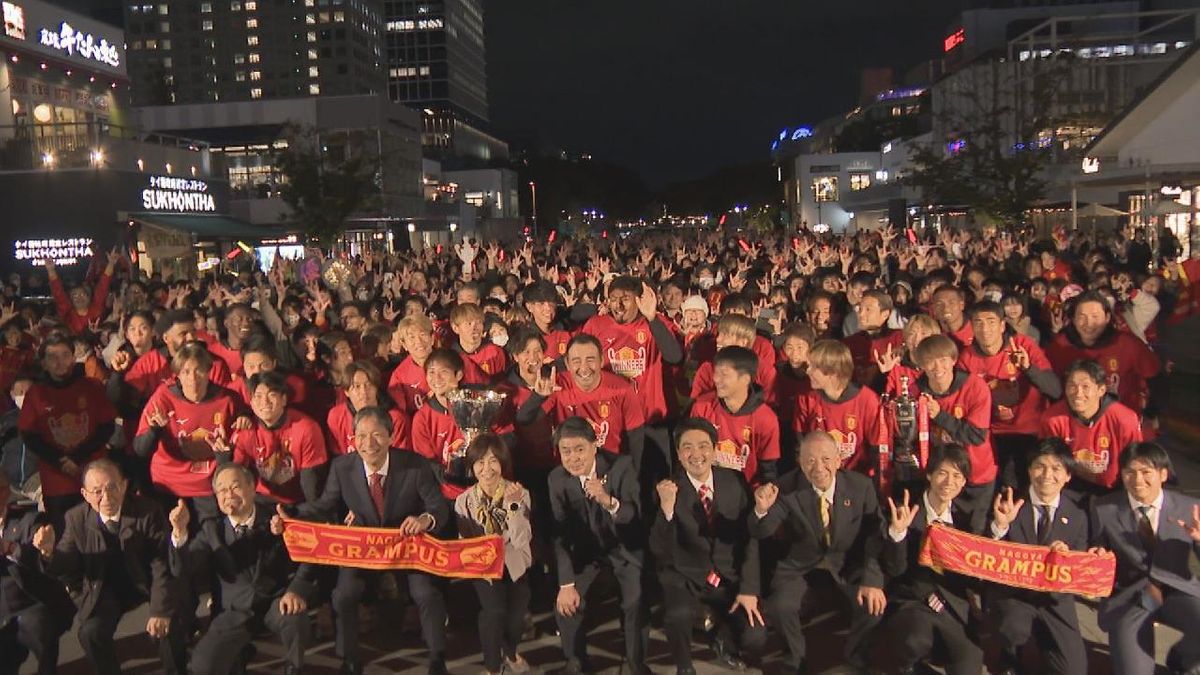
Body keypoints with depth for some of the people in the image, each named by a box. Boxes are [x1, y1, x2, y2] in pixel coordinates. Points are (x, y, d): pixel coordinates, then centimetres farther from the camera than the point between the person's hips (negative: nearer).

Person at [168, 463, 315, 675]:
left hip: (277, 600, -2)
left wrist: (296, 590, -24)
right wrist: (180, 532, -25)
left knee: (294, 617, -34)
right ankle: (237, 657, 17)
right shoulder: (211, 528, 1)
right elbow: (181, 570, -7)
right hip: (236, 609, 2)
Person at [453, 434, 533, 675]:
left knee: (517, 609, -18)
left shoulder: (519, 494, -8)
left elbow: (522, 541, -17)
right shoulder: (464, 501, -4)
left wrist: (513, 505, -27)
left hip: (514, 563, 1)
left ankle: (510, 651, 16)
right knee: (495, 609, -22)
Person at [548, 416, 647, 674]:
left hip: (625, 546, -2)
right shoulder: (557, 478, -15)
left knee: (635, 604, -18)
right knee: (565, 604, -11)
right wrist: (566, 583, -18)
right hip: (586, 549, 2)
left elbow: (635, 517, -30)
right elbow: (561, 533, -12)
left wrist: (609, 502, -51)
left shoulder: (621, 466, -23)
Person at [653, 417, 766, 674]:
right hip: (683, 577, -2)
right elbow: (660, 550, -22)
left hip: (729, 577, 3)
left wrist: (749, 589, -7)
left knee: (754, 639, -15)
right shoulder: (667, 489, -14)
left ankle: (722, 638, 22)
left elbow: (750, 537, 1)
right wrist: (666, 507, -38)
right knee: (679, 615, -32)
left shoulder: (735, 481, -5)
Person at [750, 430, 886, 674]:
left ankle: (855, 653, 12)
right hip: (800, 563, -1)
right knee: (780, 606, -24)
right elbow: (761, 533, -17)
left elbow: (875, 535, -8)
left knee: (873, 604, -22)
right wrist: (762, 509, -40)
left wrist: (873, 580, -20)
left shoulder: (861, 485, -14)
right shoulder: (788, 487, -17)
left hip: (848, 563, 1)